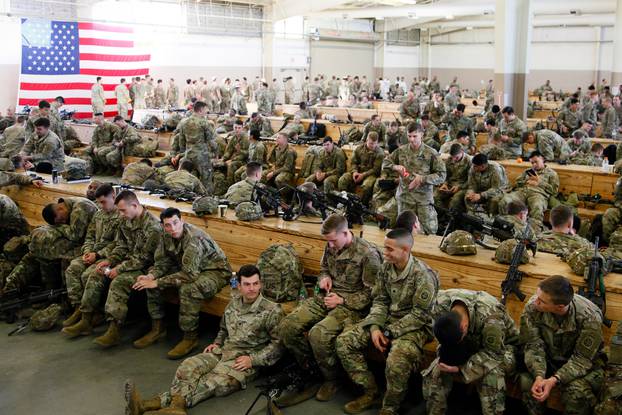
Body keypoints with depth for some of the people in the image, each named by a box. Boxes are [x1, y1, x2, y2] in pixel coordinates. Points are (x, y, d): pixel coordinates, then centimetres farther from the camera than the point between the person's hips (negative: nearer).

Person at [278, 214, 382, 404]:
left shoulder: (368, 254, -15)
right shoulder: (331, 247, 7)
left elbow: (372, 293, -12)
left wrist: (342, 300, -16)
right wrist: (324, 278, 3)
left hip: (351, 304, -7)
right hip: (326, 298, 7)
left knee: (318, 334, -33)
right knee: (286, 327, -13)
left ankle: (331, 380, -6)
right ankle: (308, 368, 9)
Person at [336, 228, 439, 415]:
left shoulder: (423, 275, -20)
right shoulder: (386, 267, 0)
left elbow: (419, 315, -18)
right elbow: (380, 300, 6)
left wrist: (389, 332, -18)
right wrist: (375, 327, -11)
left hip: (413, 326, -7)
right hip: (387, 319, 7)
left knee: (397, 362, -36)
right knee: (344, 341, -9)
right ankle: (370, 391, 5)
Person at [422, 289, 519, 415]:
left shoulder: (490, 318, -40)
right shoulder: (441, 302, -25)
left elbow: (493, 353, -29)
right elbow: (445, 335, -7)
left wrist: (461, 368, -34)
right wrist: (446, 353, -25)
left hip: (501, 346, -4)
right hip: (471, 343, 5)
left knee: (491, 376, -36)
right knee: (434, 372, -14)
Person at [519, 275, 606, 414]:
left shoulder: (589, 318, -29)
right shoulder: (532, 307, -22)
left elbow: (582, 359, -22)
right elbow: (533, 345, -16)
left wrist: (554, 380, -36)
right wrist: (539, 376, -34)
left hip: (585, 361, -2)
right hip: (549, 356, 2)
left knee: (577, 392, -31)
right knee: (527, 381, -25)